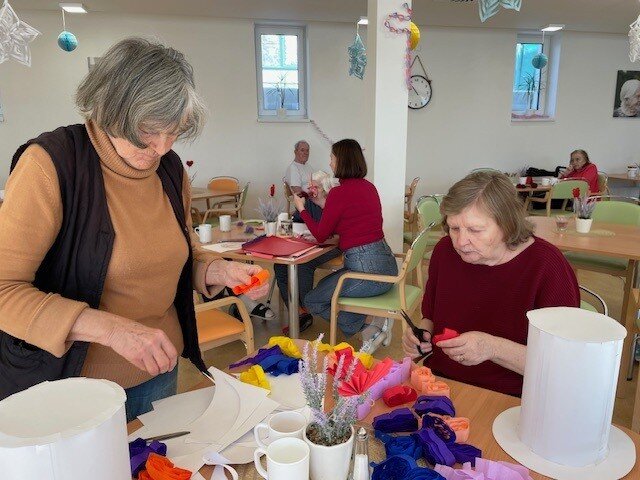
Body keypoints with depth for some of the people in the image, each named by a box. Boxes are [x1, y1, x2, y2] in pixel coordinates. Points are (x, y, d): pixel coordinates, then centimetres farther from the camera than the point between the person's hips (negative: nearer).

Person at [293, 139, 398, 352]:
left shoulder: (339, 192, -13)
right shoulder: (369, 186, 11)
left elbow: (321, 235, -3)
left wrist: (301, 208, 11)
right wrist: (323, 203, 23)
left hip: (367, 270, -9)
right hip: (385, 263, 9)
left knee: (312, 301, 8)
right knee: (324, 285, 27)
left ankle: (368, 326, 1)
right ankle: (375, 322, 12)